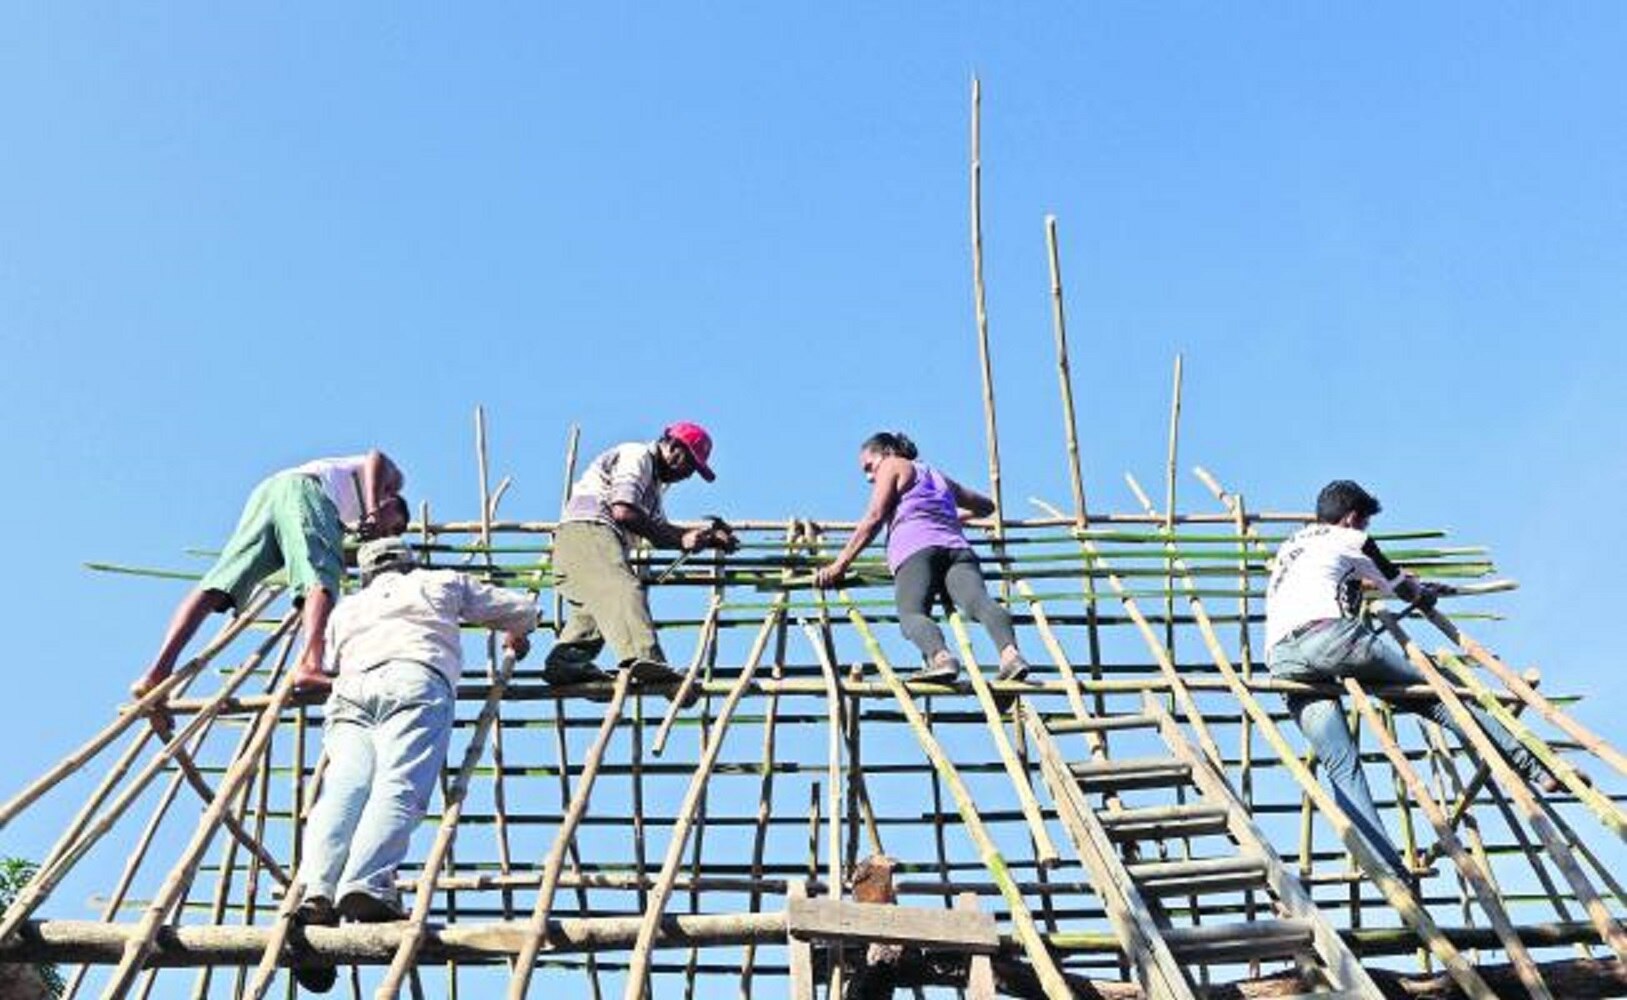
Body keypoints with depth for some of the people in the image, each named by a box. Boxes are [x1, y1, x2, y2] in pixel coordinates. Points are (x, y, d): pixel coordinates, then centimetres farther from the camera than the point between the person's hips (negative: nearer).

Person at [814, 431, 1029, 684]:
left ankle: (941, 657, -56)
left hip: (916, 548, -5)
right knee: (979, 600, -22)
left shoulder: (893, 466, 23)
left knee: (911, 612, -25)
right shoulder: (940, 477, 40)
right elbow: (986, 506, 51)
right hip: (957, 546, 5)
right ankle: (1010, 652, -51)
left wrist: (840, 564, 5)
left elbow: (874, 518, 8)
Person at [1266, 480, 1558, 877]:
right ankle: (1526, 761, 5)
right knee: (1432, 693, 7)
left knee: (1340, 764, -7)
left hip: (1282, 657, 5)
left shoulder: (1290, 545, 39)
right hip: (1331, 634, -5)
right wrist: (1426, 595, 54)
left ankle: (1384, 863, -21)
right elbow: (1399, 584, 31)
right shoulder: (1348, 540, 19)